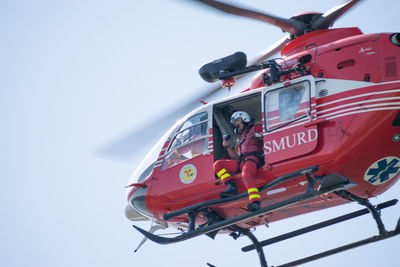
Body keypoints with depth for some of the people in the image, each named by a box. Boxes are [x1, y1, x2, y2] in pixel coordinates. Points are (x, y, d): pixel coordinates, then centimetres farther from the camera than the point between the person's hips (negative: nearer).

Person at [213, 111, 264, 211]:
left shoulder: (256, 128, 16)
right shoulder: (241, 138, 34)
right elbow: (235, 157, 28)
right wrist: (228, 147, 17)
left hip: (253, 157, -8)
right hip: (242, 161, 8)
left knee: (246, 175, -39)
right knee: (217, 164, 0)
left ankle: (255, 201, -57)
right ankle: (231, 186, -19)